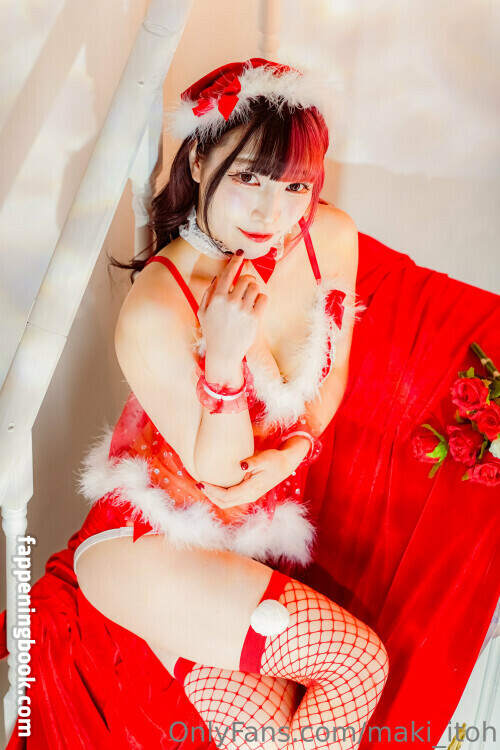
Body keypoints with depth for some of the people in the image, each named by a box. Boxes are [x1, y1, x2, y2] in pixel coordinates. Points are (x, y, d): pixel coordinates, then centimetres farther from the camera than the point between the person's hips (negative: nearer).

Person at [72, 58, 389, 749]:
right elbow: (215, 469, -16)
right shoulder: (154, 311, -26)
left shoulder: (332, 237, -9)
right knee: (361, 662, -12)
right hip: (154, 530, -4)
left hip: (264, 517, 5)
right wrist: (224, 354, -32)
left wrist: (295, 448, -8)